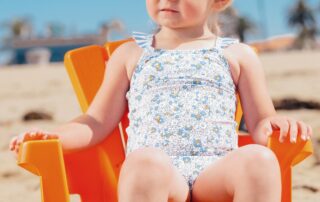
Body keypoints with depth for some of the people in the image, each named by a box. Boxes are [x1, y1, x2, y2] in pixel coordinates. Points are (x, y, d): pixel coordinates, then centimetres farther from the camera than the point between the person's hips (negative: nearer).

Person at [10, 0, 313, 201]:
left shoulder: (238, 55, 22)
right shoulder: (130, 54, 24)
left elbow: (260, 125, 20)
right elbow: (98, 123, 23)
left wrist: (277, 124, -5)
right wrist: (55, 136, 4)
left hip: (217, 174, 1)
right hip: (154, 172, 0)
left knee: (259, 159, -34)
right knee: (144, 161, -38)